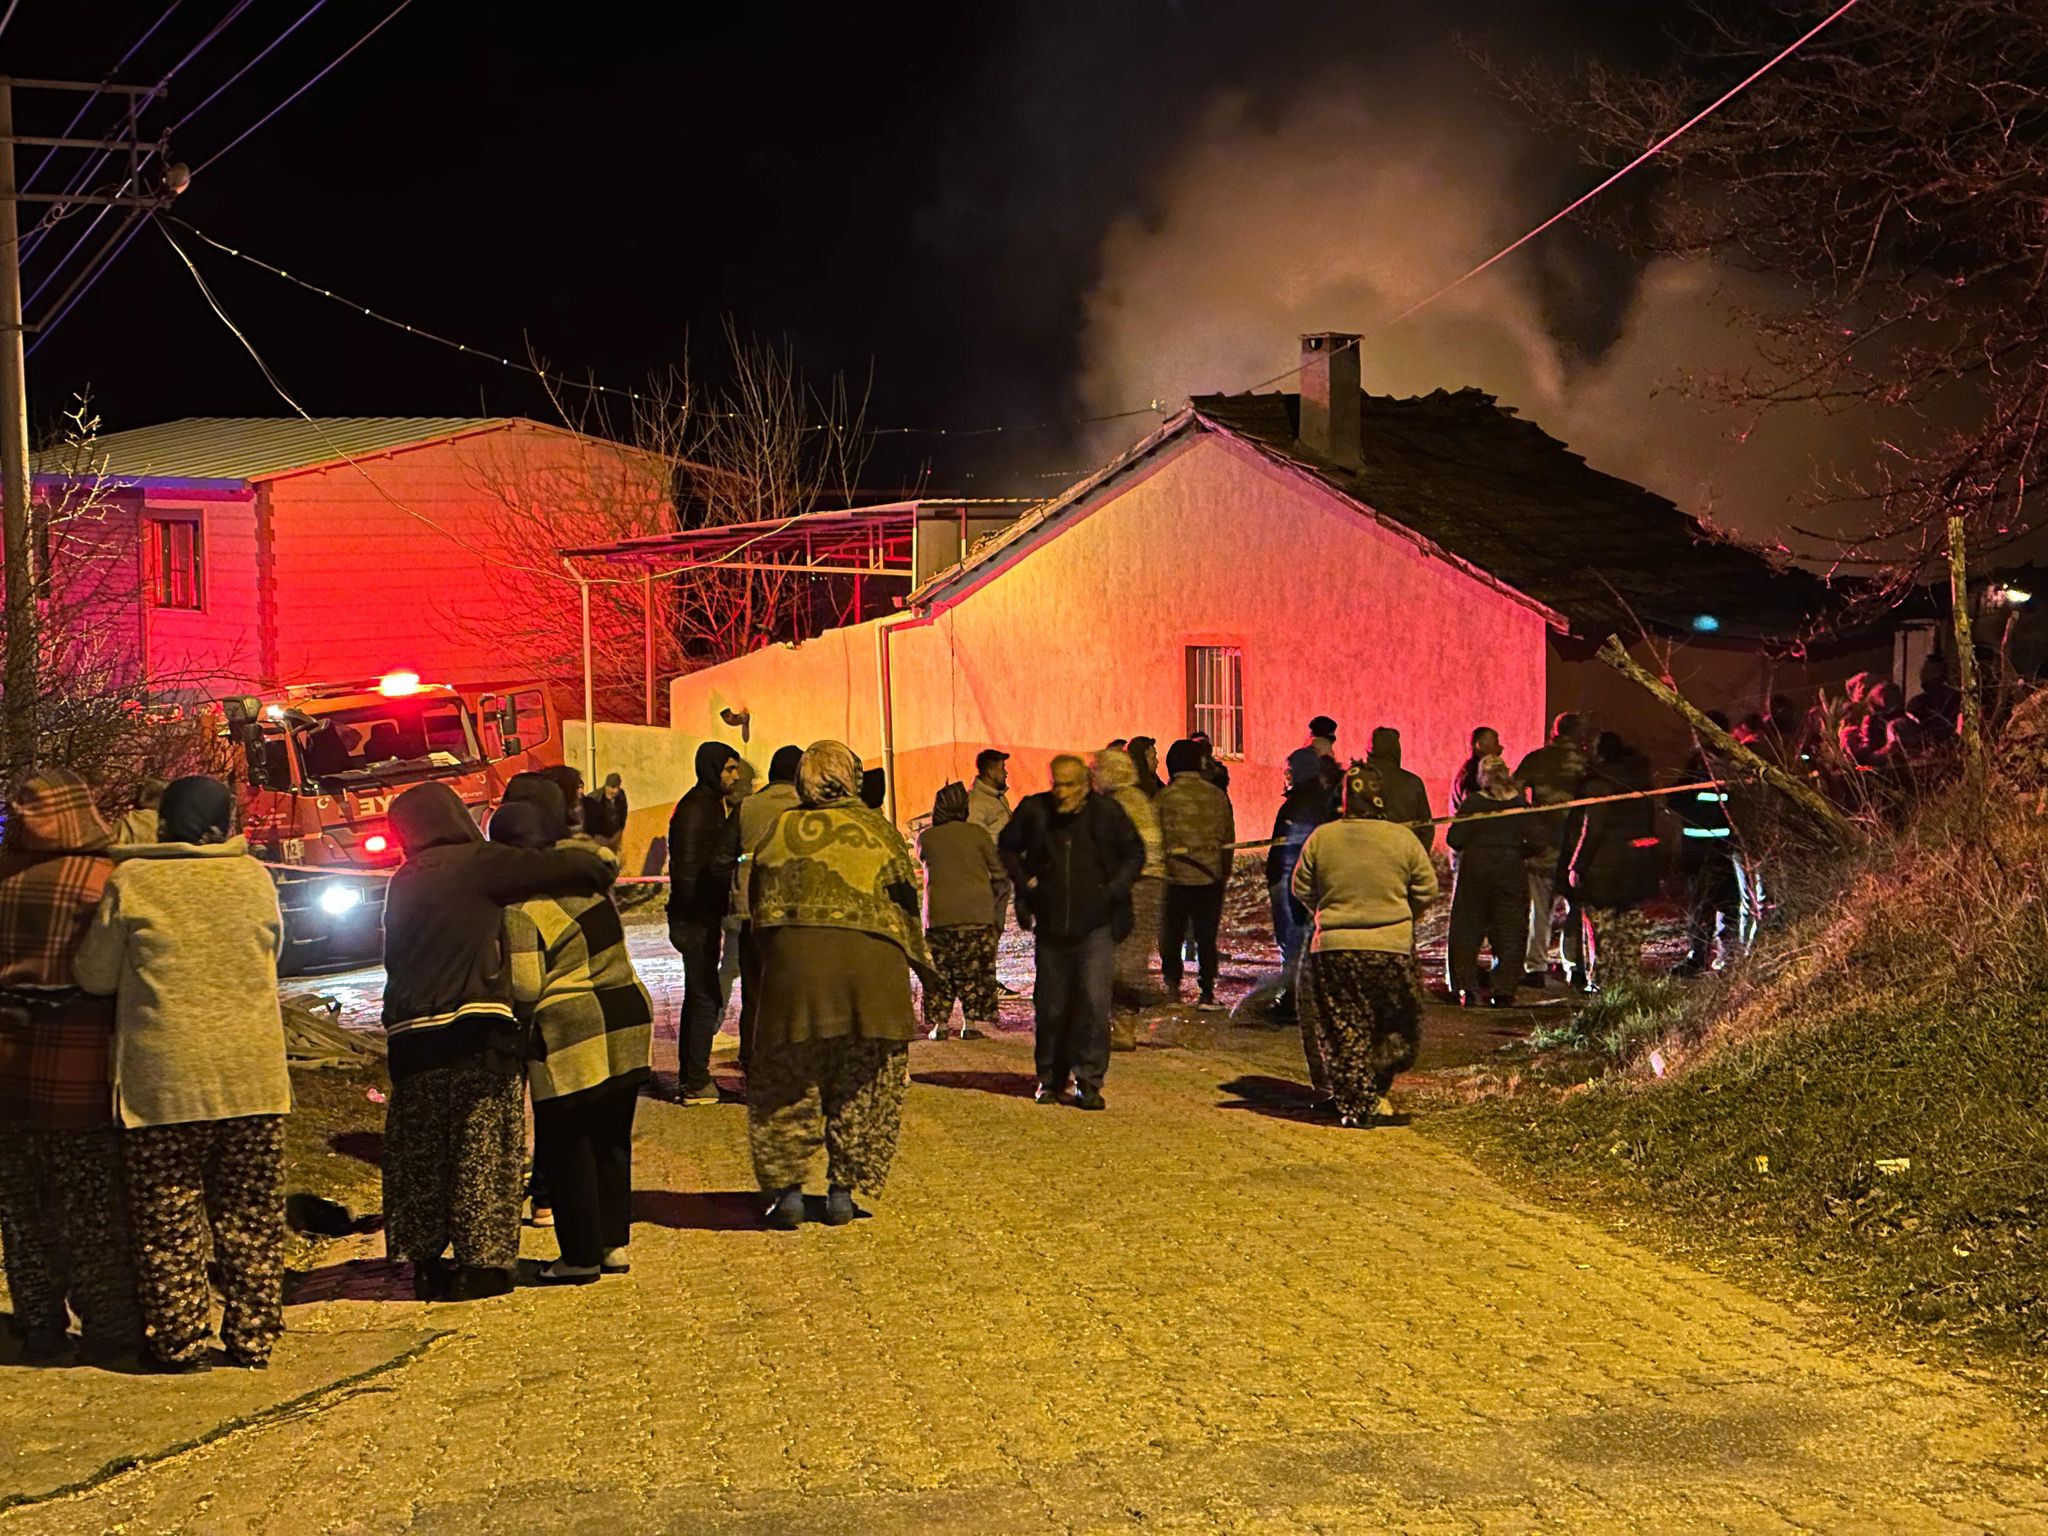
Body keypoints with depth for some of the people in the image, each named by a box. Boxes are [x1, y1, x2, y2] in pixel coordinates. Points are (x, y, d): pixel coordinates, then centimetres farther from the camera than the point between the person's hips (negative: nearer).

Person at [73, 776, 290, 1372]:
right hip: (252, 1072, 3)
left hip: (164, 1075, -2)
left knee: (168, 1217, 7)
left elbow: (95, 975, 1)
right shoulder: (255, 878, 2)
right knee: (249, 1213, 10)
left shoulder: (130, 880, -5)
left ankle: (180, 1341, 10)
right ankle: (252, 1339, 15)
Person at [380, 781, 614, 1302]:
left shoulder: (403, 883, 15)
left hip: (412, 1034, 5)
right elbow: (559, 867, -7)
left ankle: (425, 1260, 18)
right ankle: (482, 1260, 1)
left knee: (419, 1152, 14)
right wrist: (599, 866, 11)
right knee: (483, 1151, 2)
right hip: (476, 1028, -5)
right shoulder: (477, 865, -4)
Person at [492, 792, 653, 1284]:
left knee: (565, 1149, 4)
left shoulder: (520, 909, -15)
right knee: (611, 1142, 17)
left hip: (573, 1039, -8)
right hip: (629, 1019, 8)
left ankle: (581, 1256, 8)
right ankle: (613, 1243, 21)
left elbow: (524, 989, -18)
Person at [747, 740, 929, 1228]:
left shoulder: (781, 830, 9)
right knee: (862, 1086, 11)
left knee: (786, 1084, 10)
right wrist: (918, 959, 21)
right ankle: (843, 1191, 12)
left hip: (794, 960, 0)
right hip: (870, 963, 0)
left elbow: (757, 904, 13)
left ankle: (786, 1189, 7)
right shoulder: (876, 827, 7)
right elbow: (905, 899, 9)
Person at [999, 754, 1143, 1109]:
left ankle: (1089, 1083, -4)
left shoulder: (1106, 813, -6)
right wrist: (1025, 883, 2)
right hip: (1051, 926, 2)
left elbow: (1135, 854, 8)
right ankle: (1050, 1079, 25)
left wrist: (1114, 890, -5)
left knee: (1094, 1002, -11)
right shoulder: (1034, 811, -2)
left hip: (1096, 925, -2)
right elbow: (1009, 848, 15)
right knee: (1050, 1006, 9)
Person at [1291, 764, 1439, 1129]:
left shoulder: (1322, 838, -3)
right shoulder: (1403, 839, -4)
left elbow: (1302, 889, 6)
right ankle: (1373, 1094, 11)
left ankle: (1351, 1105, 6)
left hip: (1334, 948, 0)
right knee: (1391, 1029, 16)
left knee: (1343, 1031, 7)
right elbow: (1427, 889, 2)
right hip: (1391, 948, 0)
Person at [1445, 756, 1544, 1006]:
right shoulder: (1521, 805, -3)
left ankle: (1465, 989, 3)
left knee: (1467, 931, 9)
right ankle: (1503, 992, 2)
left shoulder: (1473, 803, -7)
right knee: (1510, 934, 7)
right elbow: (1537, 841, -6)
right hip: (1512, 873, 1)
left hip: (1475, 871, -1)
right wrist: (1518, 852, 12)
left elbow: (1455, 840, -9)